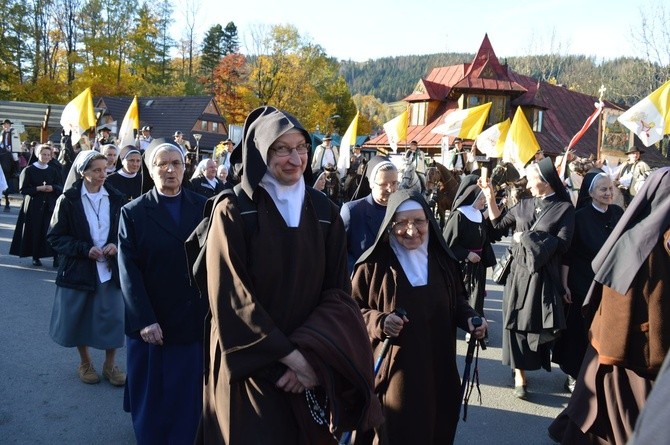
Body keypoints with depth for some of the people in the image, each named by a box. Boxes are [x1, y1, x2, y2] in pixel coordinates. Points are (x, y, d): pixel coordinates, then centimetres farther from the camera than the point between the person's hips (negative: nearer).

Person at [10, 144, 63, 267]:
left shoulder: (53, 171, 8)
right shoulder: (29, 170, 0)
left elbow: (60, 187, 7)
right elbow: (23, 189, -4)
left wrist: (52, 188, -14)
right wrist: (38, 189, -16)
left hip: (50, 205, 2)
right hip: (34, 205, -2)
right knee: (35, 231, 1)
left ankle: (56, 256, -5)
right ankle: (35, 256, 13)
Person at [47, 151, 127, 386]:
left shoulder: (116, 199, 2)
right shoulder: (68, 200, -5)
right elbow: (55, 236, -4)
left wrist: (116, 245, -11)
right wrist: (85, 249, -16)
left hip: (110, 268, 1)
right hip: (78, 268, -1)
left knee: (113, 317, 1)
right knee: (79, 317, 10)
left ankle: (110, 364, 20)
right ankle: (85, 362, 31)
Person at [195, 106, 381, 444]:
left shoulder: (324, 211, 3)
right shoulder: (233, 211, -8)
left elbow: (338, 291, -1)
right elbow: (231, 298, -13)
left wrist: (310, 354, -16)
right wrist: (290, 356, -16)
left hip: (309, 368, 4)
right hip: (251, 368, -3)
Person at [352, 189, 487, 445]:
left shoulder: (443, 260, 3)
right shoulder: (373, 264, -9)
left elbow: (457, 300, 16)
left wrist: (469, 318, -3)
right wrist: (379, 321, -21)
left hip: (438, 368, 4)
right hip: (394, 370, -4)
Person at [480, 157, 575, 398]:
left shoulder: (565, 208, -4)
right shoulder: (523, 205, 7)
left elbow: (562, 244, -11)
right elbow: (499, 223, 17)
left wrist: (527, 236, -10)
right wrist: (490, 199, 7)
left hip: (544, 276, -3)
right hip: (519, 272, 3)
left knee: (540, 323, 0)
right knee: (517, 322, 3)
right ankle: (519, 375, 11)